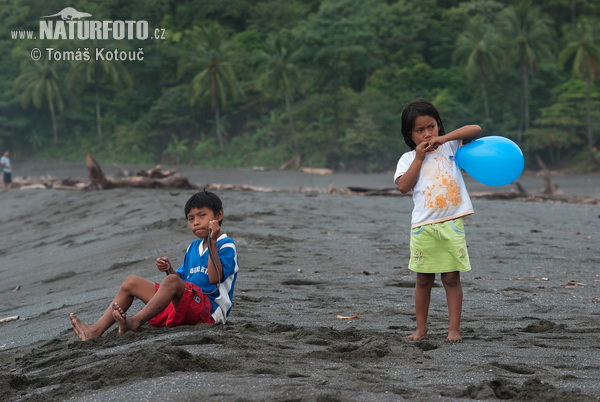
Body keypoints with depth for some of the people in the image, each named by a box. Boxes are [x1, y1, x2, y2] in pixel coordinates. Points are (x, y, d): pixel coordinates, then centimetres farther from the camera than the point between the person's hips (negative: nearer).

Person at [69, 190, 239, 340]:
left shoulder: (226, 246, -4)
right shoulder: (193, 247, 21)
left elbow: (215, 278, -20)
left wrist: (212, 242, -25)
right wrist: (169, 270, 0)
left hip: (209, 308, -9)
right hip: (181, 306, 9)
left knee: (172, 282, -36)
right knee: (131, 282, 6)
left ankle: (135, 321, -38)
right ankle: (96, 331, -10)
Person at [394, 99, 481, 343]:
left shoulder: (450, 146, 9)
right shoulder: (408, 159, 7)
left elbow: (475, 129, -2)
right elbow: (404, 186, -7)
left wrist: (444, 138, -11)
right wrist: (419, 158, -8)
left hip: (452, 223, 0)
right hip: (423, 226, 0)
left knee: (451, 277, 2)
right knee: (424, 279, 7)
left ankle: (454, 329, 6)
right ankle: (421, 329, 16)